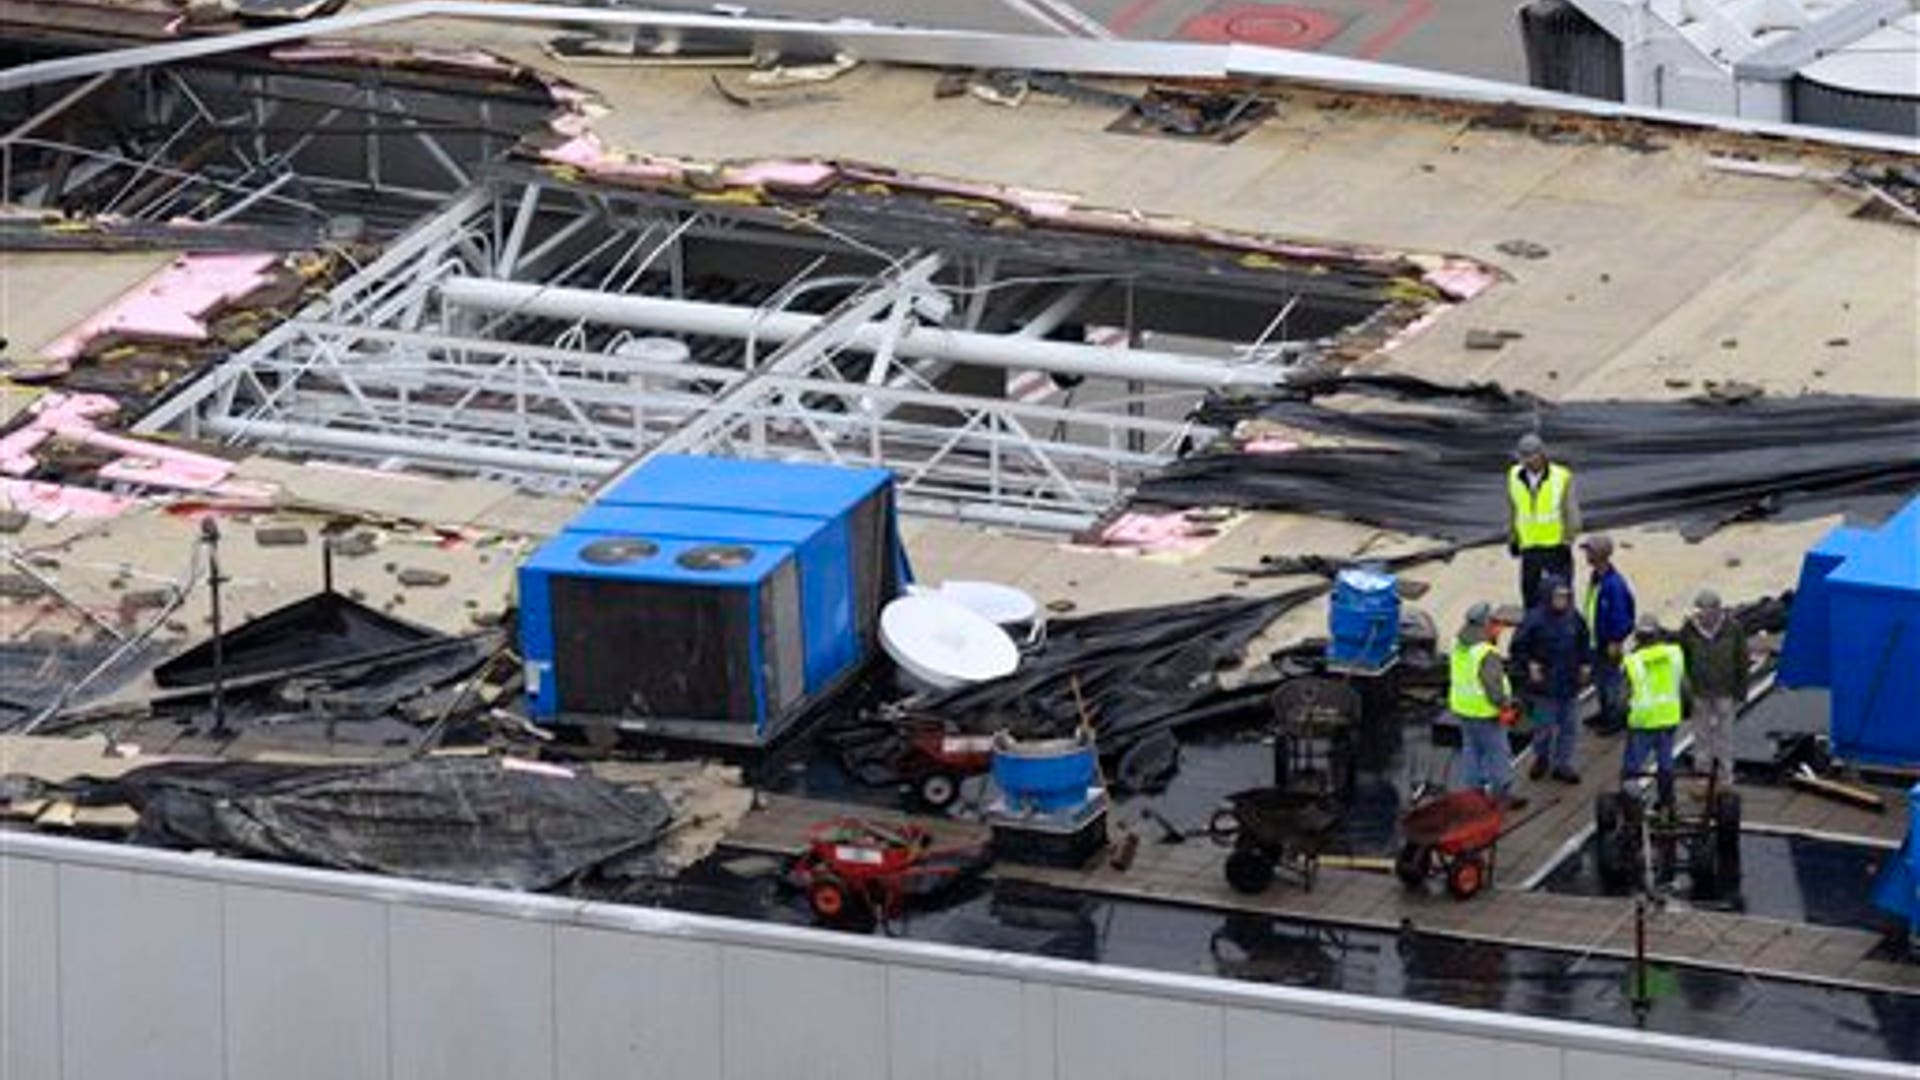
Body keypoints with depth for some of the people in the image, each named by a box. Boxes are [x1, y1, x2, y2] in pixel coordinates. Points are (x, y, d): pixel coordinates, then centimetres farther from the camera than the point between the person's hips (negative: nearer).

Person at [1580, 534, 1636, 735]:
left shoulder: (1613, 583, -28)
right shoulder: (1594, 577, 2)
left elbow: (1620, 614, -24)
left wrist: (1615, 642, -21)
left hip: (1609, 642, -10)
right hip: (1594, 639, 10)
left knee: (1611, 678, 3)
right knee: (1599, 676, 21)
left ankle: (1617, 718, 16)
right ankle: (1605, 713, 36)